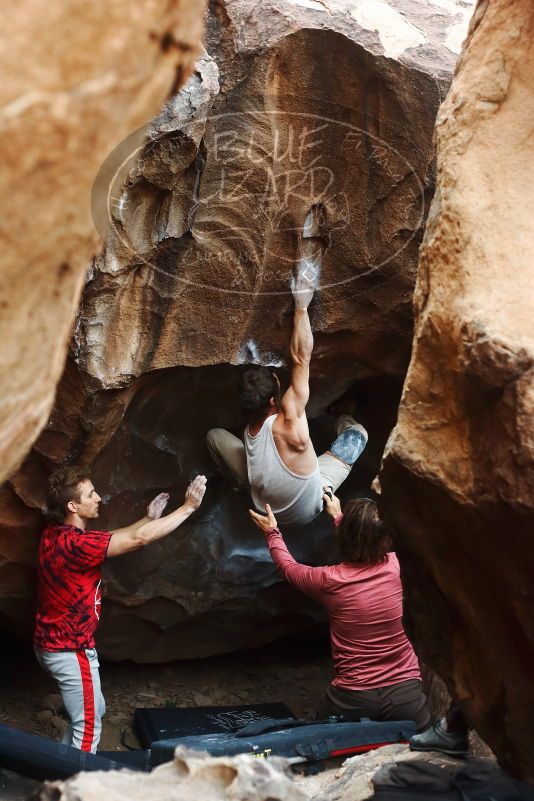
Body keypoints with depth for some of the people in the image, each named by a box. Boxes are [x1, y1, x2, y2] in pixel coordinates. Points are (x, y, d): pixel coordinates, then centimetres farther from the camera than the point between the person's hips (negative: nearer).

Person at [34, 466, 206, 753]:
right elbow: (138, 539, -30)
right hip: (70, 648, -10)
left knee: (92, 711, 23)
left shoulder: (56, 534, 1)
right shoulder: (73, 543, -29)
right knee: (88, 727, 4)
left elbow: (113, 538, 15)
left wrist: (148, 518, 8)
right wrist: (188, 507, -24)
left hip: (55, 641, 10)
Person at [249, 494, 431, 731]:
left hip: (353, 701, -1)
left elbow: (289, 567, 15)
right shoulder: (394, 566, -3)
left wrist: (272, 532, 31)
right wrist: (339, 517, 38)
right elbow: (370, 545, 24)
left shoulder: (329, 580, -9)